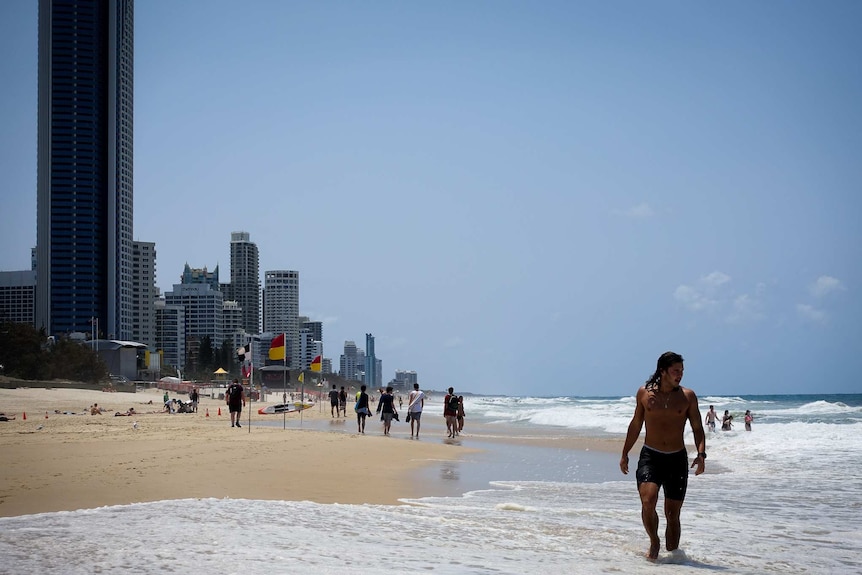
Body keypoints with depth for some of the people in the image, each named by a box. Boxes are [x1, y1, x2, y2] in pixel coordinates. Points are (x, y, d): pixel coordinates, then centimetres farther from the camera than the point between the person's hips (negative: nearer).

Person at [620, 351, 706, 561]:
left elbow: (697, 428, 4)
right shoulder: (644, 393, 2)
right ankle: (654, 542, 2)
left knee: (673, 514, 5)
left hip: (677, 459, 1)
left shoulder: (688, 396, 1)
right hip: (650, 456, -1)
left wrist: (701, 453, -12)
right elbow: (636, 425, 12)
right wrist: (625, 453, 14)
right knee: (648, 500, -22)